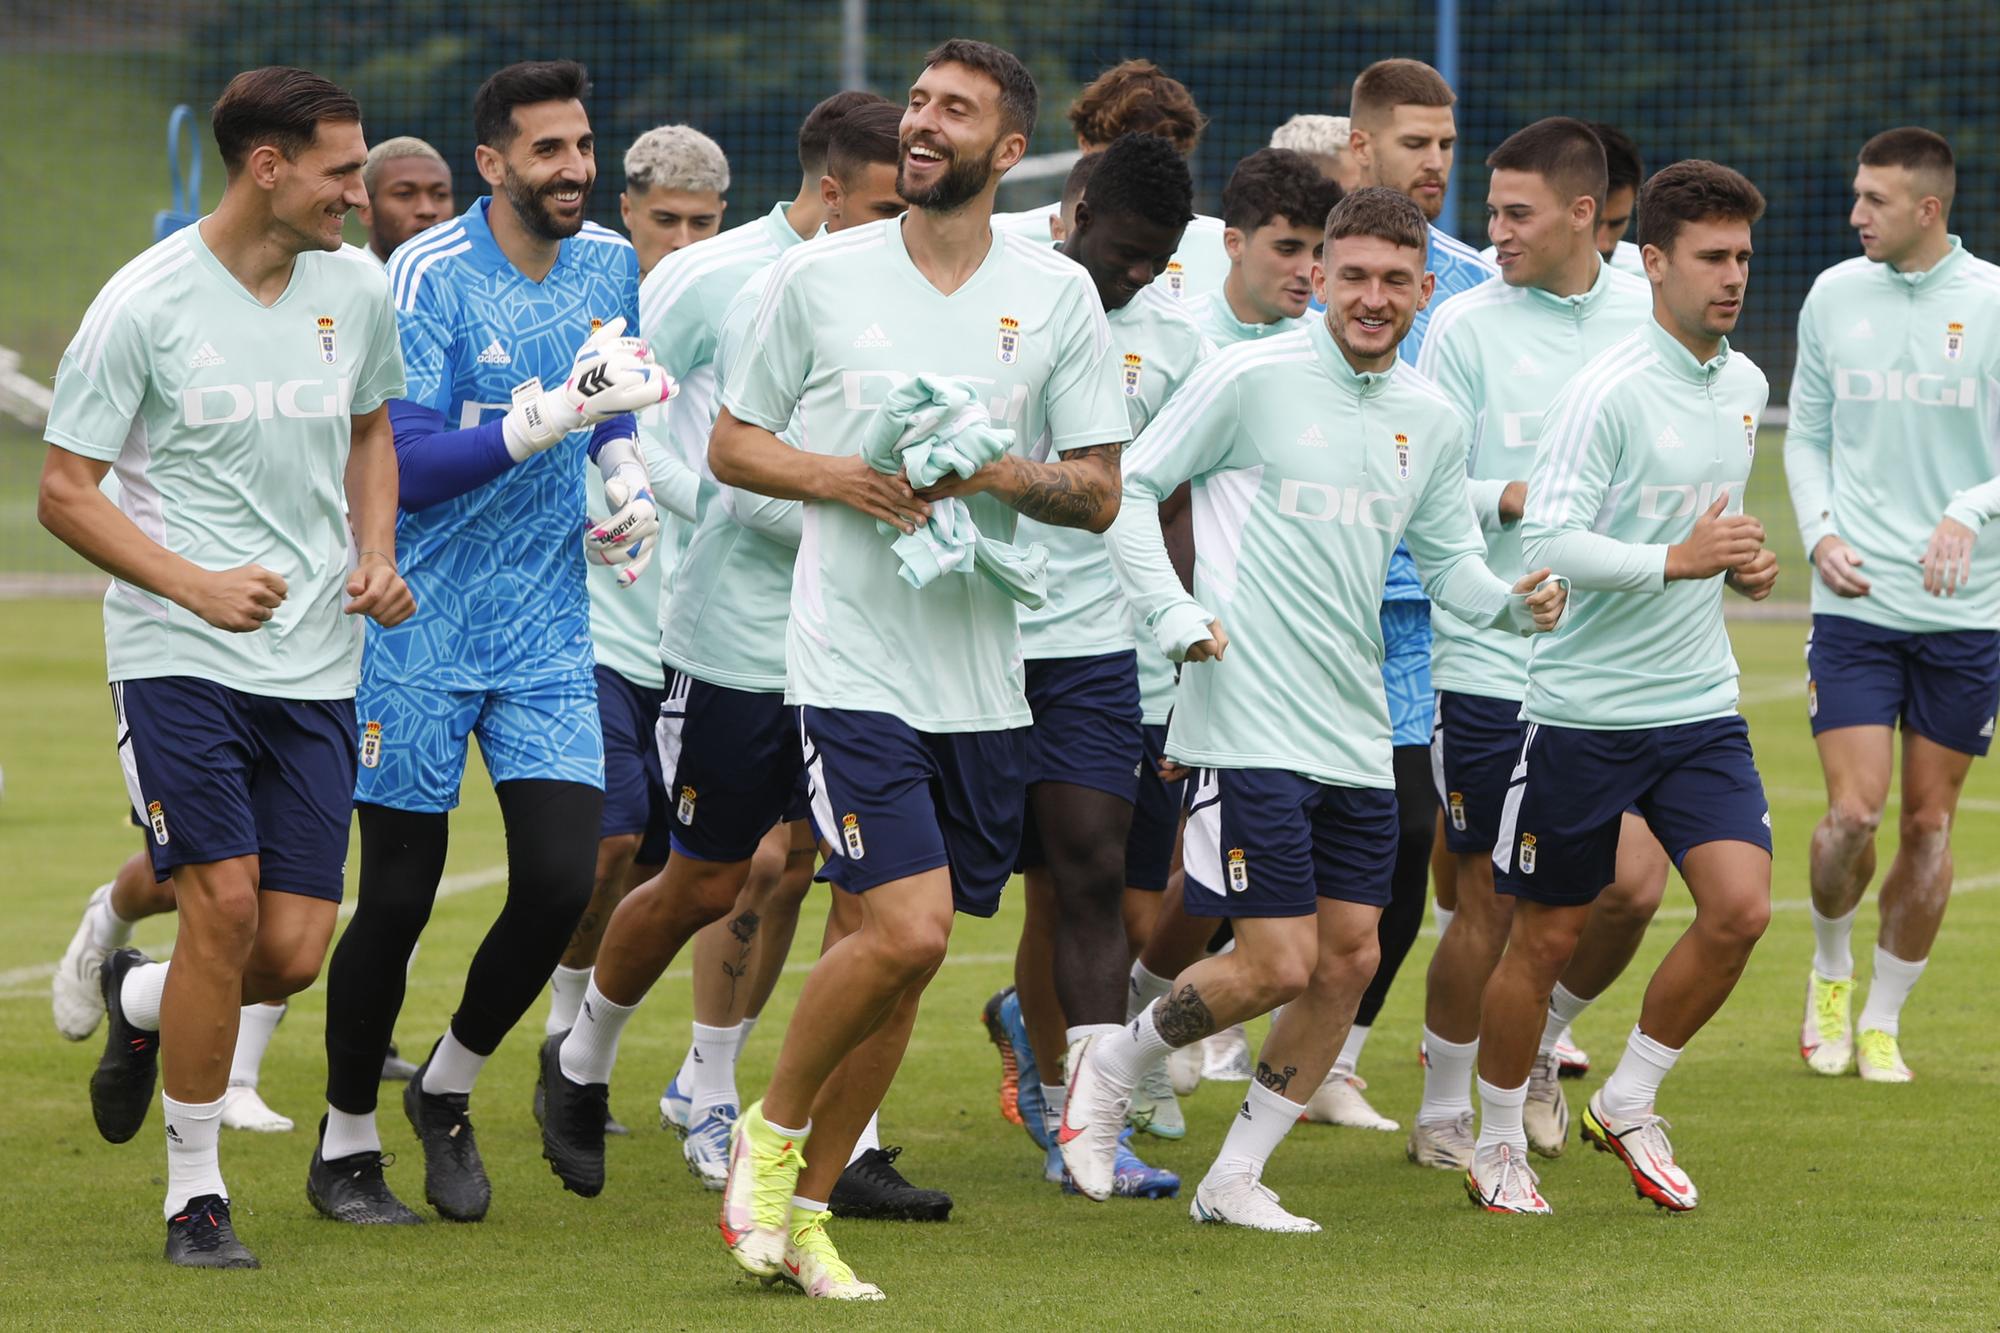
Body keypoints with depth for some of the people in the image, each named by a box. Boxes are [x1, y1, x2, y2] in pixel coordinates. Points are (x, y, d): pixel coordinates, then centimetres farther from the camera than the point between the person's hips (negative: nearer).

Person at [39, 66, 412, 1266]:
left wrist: (377, 556, 6)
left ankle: (139, 1002, 32)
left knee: (294, 952, -3)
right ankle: (196, 1192, 1)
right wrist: (197, 584, -17)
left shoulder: (358, 291, 6)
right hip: (181, 657, -4)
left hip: (317, 663, 4)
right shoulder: (144, 303, -9)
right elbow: (66, 491, -6)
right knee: (225, 901, -15)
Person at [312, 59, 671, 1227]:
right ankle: (347, 1143, 20)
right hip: (420, 633, -5)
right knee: (399, 897, 1)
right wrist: (553, 418, -29)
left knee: (561, 880, -7)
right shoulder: (428, 278, -15)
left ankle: (449, 1090, 18)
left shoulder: (608, 264, 5)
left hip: (548, 629, 5)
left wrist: (630, 480, 7)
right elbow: (406, 465, -21)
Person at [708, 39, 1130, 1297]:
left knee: (891, 941, 7)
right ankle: (771, 1130, 7)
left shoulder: (1058, 293, 4)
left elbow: (1099, 491, 6)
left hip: (983, 675, 3)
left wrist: (994, 472, -14)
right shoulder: (820, 276, 1)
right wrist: (834, 476, -10)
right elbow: (732, 443, 9)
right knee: (909, 933, -17)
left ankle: (804, 1201, 20)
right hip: (853, 661, -3)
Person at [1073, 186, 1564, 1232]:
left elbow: (1448, 556, 18)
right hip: (1250, 726, -6)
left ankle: (1235, 1179, 19)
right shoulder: (1251, 379, -8)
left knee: (1349, 956, 5)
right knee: (1279, 966, -10)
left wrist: (1513, 604, -3)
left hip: (1359, 734, 7)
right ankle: (1109, 1066, 17)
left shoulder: (1432, 419, 9)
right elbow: (1129, 488, -3)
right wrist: (1175, 614, -13)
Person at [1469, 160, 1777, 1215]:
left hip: (1700, 706, 6)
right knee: (1545, 934, 3)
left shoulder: (1745, 384, 10)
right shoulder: (1608, 391, -15)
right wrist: (1677, 559, -25)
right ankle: (1498, 1148, 21)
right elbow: (1548, 542, -21)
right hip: (1584, 712, -6)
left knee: (1741, 908, -10)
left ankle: (1627, 1105, 10)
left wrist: (1744, 563, 7)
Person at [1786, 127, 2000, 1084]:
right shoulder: (1834, 296, 4)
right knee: (1852, 813, -9)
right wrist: (1819, 532, -2)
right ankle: (1830, 970, 18)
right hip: (1856, 603, 1)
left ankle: (1882, 1020, 18)